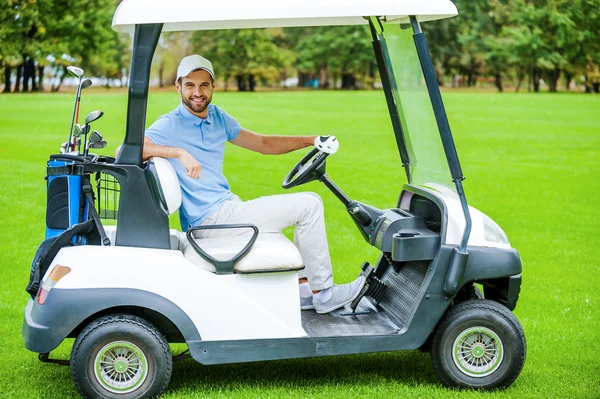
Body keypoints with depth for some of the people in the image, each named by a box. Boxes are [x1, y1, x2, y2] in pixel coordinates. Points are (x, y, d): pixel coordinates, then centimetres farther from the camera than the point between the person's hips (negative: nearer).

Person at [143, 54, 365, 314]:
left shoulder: (217, 117, 12)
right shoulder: (170, 125, -12)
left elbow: (263, 143, 19)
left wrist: (311, 141, 8)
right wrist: (179, 153, -34)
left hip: (226, 208, 10)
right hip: (211, 219, -9)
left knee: (307, 205, 23)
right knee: (309, 204, -10)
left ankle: (304, 289, 16)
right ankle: (323, 294, -1)